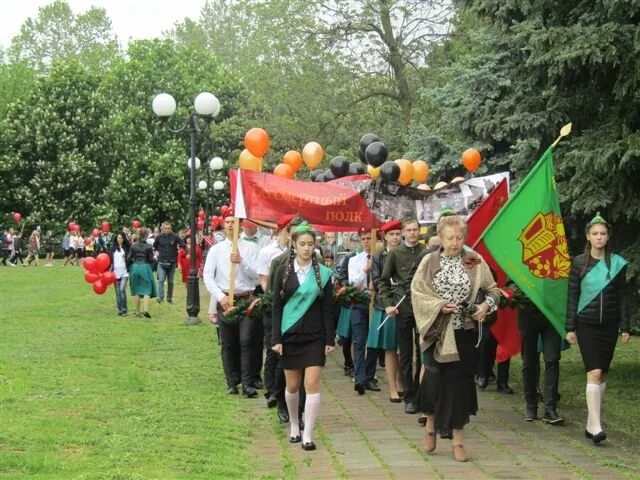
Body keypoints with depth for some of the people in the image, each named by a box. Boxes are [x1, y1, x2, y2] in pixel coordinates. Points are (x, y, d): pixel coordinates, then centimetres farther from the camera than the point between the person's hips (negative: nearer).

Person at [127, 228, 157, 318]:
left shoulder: (133, 246, 1)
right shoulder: (148, 246, -6)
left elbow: (128, 258, 1)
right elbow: (151, 260, -6)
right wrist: (155, 259, 15)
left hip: (135, 267, 3)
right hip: (145, 267, -3)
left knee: (136, 290, 12)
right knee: (147, 289, 2)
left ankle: (137, 311, 15)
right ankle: (145, 309, -15)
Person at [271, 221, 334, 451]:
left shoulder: (323, 274, 1)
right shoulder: (283, 272, 0)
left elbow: (327, 309, 3)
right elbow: (277, 307, 1)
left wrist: (330, 339, 0)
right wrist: (276, 339, -5)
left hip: (315, 337, -1)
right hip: (290, 335, 1)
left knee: (312, 384, -8)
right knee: (292, 386, 9)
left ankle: (307, 434, -5)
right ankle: (294, 426, 30)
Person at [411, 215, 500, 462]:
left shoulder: (475, 261, 2)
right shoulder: (429, 262, 0)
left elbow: (493, 289, 8)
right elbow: (417, 292, 0)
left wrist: (486, 305, -11)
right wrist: (439, 306, -14)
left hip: (464, 333, 1)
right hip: (437, 331, 0)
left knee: (460, 381, 2)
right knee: (435, 379, -2)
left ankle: (458, 437, 12)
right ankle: (431, 425, 25)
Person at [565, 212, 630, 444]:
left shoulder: (617, 263, 3)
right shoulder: (579, 263, 0)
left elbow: (621, 297, 6)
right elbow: (572, 297, 2)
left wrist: (625, 327, 2)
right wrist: (570, 328, -1)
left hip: (609, 326, 2)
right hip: (586, 325, -2)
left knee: (602, 374, 7)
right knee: (594, 373, -13)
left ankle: (592, 422, 17)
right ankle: (595, 425, -16)